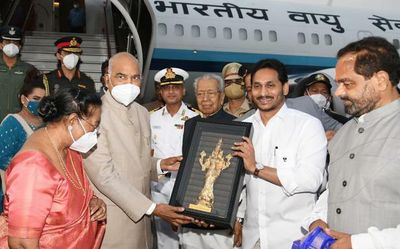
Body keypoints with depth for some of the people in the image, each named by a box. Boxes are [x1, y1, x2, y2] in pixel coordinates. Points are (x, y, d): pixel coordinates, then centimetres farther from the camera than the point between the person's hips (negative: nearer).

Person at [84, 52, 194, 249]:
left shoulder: (142, 113, 9)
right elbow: (104, 175, -20)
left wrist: (160, 165, -2)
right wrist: (152, 208, -20)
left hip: (140, 215, 7)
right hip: (112, 222, -7)